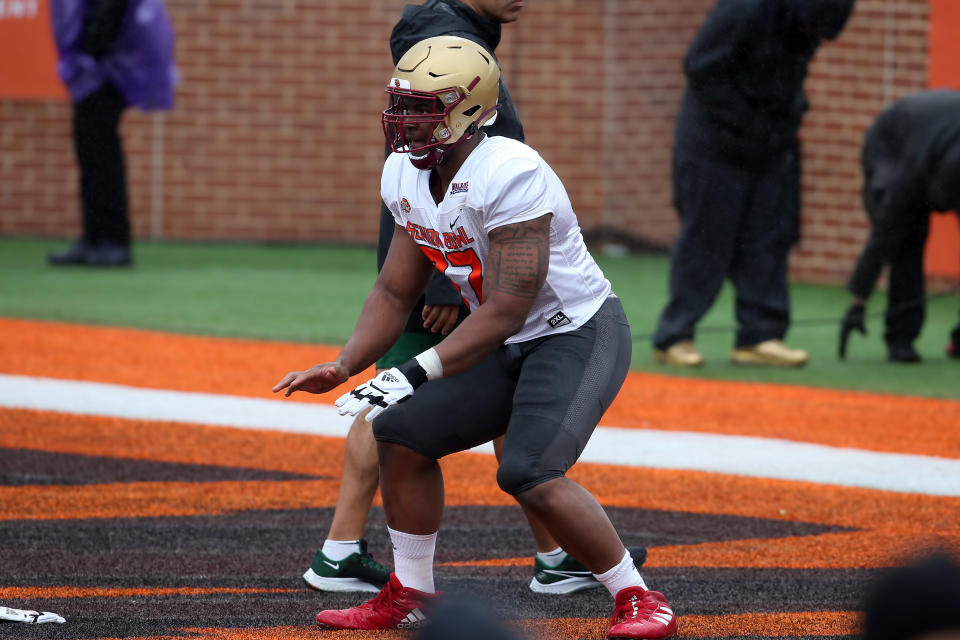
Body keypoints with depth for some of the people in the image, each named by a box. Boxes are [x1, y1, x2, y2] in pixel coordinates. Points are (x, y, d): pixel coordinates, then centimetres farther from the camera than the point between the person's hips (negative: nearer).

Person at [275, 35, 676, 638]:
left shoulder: (511, 176, -27)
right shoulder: (405, 175, 1)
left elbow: (505, 310, -28)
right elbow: (395, 293, 10)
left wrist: (415, 375, -32)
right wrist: (344, 366, -5)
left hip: (580, 334, -9)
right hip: (509, 347, 9)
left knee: (531, 474, -25)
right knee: (402, 432, 3)